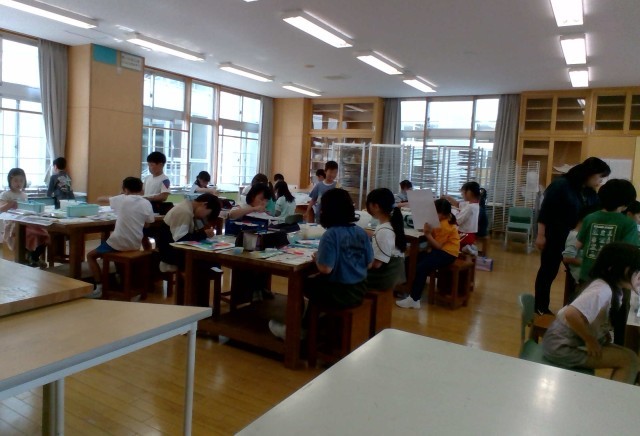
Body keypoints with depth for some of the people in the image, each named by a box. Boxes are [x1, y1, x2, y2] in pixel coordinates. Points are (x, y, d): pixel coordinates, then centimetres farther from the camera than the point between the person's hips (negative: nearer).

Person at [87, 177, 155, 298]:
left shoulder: (122, 199, -7)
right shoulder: (147, 204, -2)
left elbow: (101, 199, 10)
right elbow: (147, 224, 8)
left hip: (119, 243, -5)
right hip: (136, 245, 5)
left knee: (90, 255, 17)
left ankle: (99, 287, 5)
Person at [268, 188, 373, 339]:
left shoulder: (331, 235, -19)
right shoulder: (361, 232, 0)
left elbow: (326, 268, -22)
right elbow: (369, 263, 6)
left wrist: (317, 258, -3)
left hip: (339, 293, -7)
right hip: (359, 290, 7)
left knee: (301, 284, 17)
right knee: (315, 281, 29)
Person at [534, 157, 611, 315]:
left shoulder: (590, 193, 7)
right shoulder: (561, 185, -13)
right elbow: (545, 210, -15)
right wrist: (540, 235, -17)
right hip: (555, 237, -7)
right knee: (548, 272, 4)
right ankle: (540, 308, 15)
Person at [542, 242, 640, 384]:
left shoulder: (612, 286, 4)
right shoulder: (603, 290, -24)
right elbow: (572, 314, -36)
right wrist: (591, 341, -22)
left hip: (574, 340, 9)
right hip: (563, 347, -9)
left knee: (626, 356, 9)